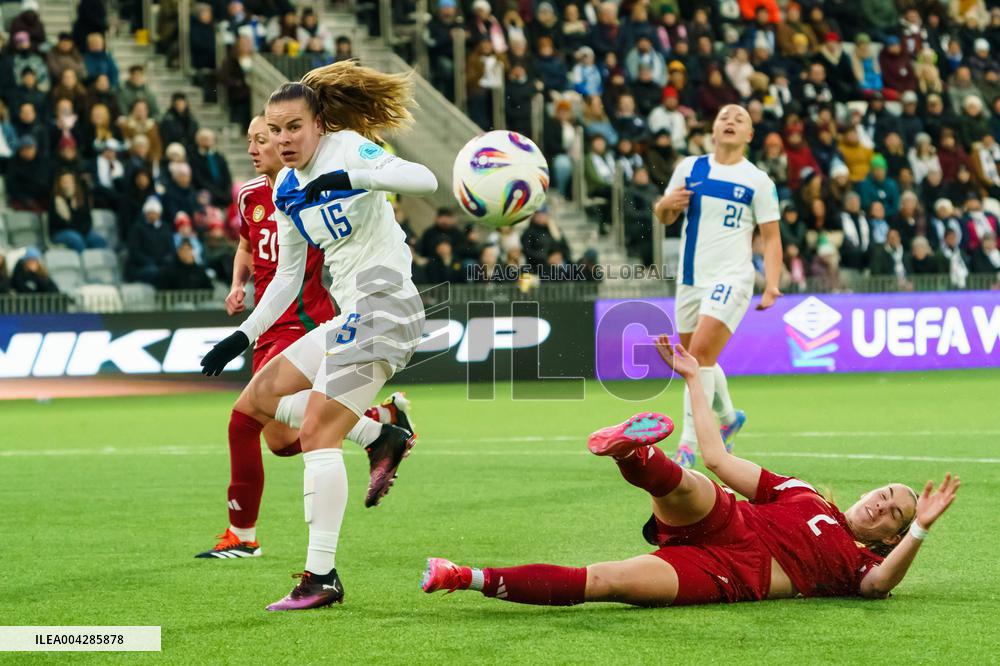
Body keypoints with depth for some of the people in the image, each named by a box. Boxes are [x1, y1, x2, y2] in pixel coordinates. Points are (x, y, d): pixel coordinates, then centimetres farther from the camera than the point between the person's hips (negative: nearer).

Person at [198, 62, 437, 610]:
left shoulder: (347, 148, -10)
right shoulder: (285, 192, 12)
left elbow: (424, 180, -25)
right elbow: (287, 276, 21)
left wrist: (352, 177, -37)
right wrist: (243, 336, 17)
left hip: (382, 304, -9)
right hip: (349, 314, 9)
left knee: (317, 432, -14)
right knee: (258, 399, 11)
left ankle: (321, 576, -13)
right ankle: (381, 437, 9)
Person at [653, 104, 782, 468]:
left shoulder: (757, 180, -2)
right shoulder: (689, 168, 8)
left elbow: (771, 237, 0)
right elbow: (664, 217, 16)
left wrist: (772, 285, -13)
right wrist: (667, 204, -9)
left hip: (730, 278, -5)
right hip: (690, 278, 5)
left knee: (701, 352, -20)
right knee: (696, 360, 13)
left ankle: (688, 444, -18)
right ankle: (729, 417, 40)